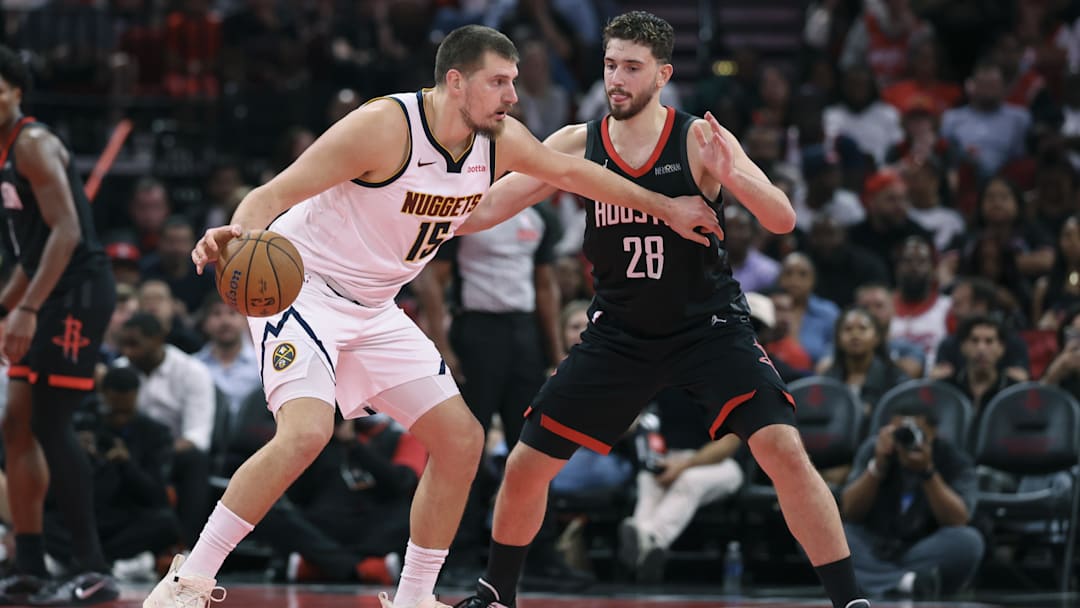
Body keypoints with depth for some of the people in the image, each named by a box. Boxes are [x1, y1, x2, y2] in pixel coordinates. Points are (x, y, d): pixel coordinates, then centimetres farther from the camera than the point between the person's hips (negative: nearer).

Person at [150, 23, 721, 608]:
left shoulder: (500, 140, -3)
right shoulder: (386, 126, -25)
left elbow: (569, 171, 18)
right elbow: (272, 195, -27)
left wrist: (665, 207, 25)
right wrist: (240, 231, -49)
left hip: (373, 309, 8)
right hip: (302, 288, -8)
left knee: (461, 439, 3)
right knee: (306, 431, -29)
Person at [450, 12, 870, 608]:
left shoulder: (699, 140, -14)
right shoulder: (577, 145, -5)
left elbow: (782, 220, -20)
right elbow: (486, 209, -2)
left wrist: (734, 177, -39)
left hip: (709, 327, -3)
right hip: (618, 332, 3)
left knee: (783, 449, -22)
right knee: (525, 466, 1)